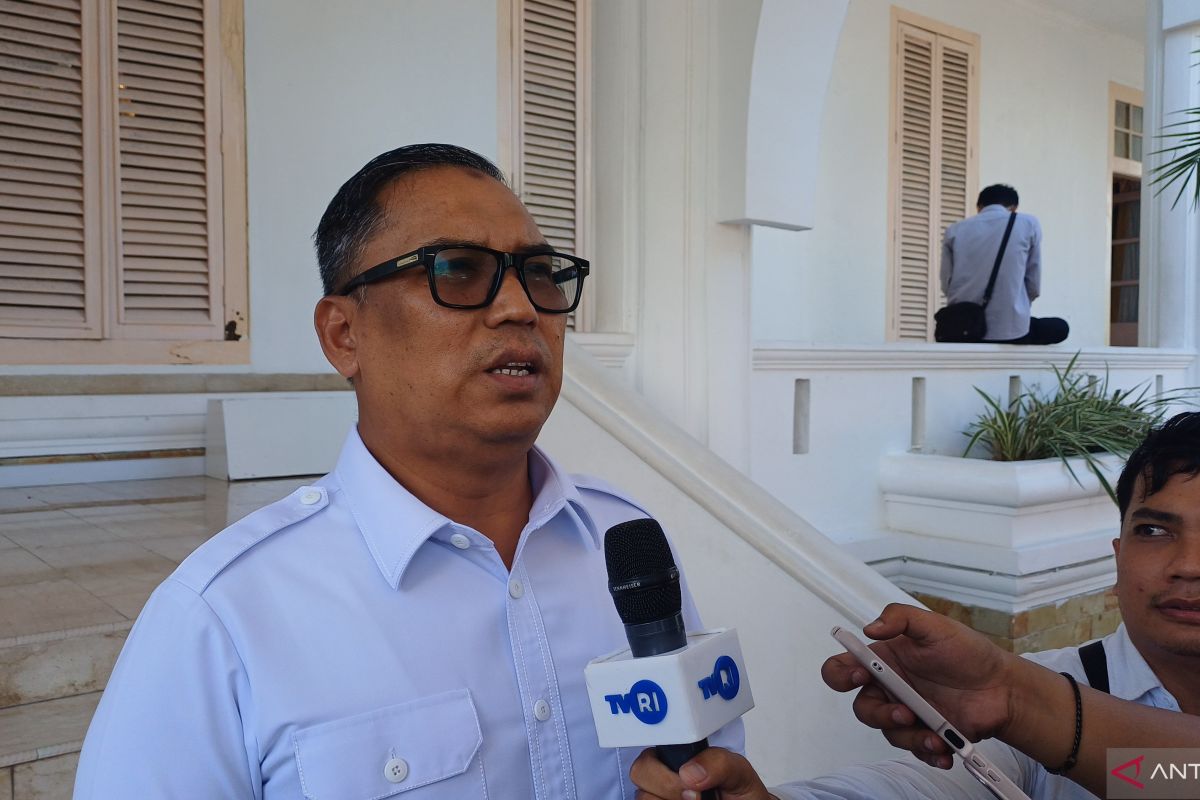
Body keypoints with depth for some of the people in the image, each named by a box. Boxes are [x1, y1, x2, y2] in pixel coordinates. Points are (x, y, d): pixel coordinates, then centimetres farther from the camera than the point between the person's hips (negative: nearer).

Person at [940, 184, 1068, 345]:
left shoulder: (954, 230, 10)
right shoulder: (1029, 223, 6)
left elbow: (946, 285, 6)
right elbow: (1034, 284, 7)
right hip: (1010, 329, -2)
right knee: (1060, 327, 27)